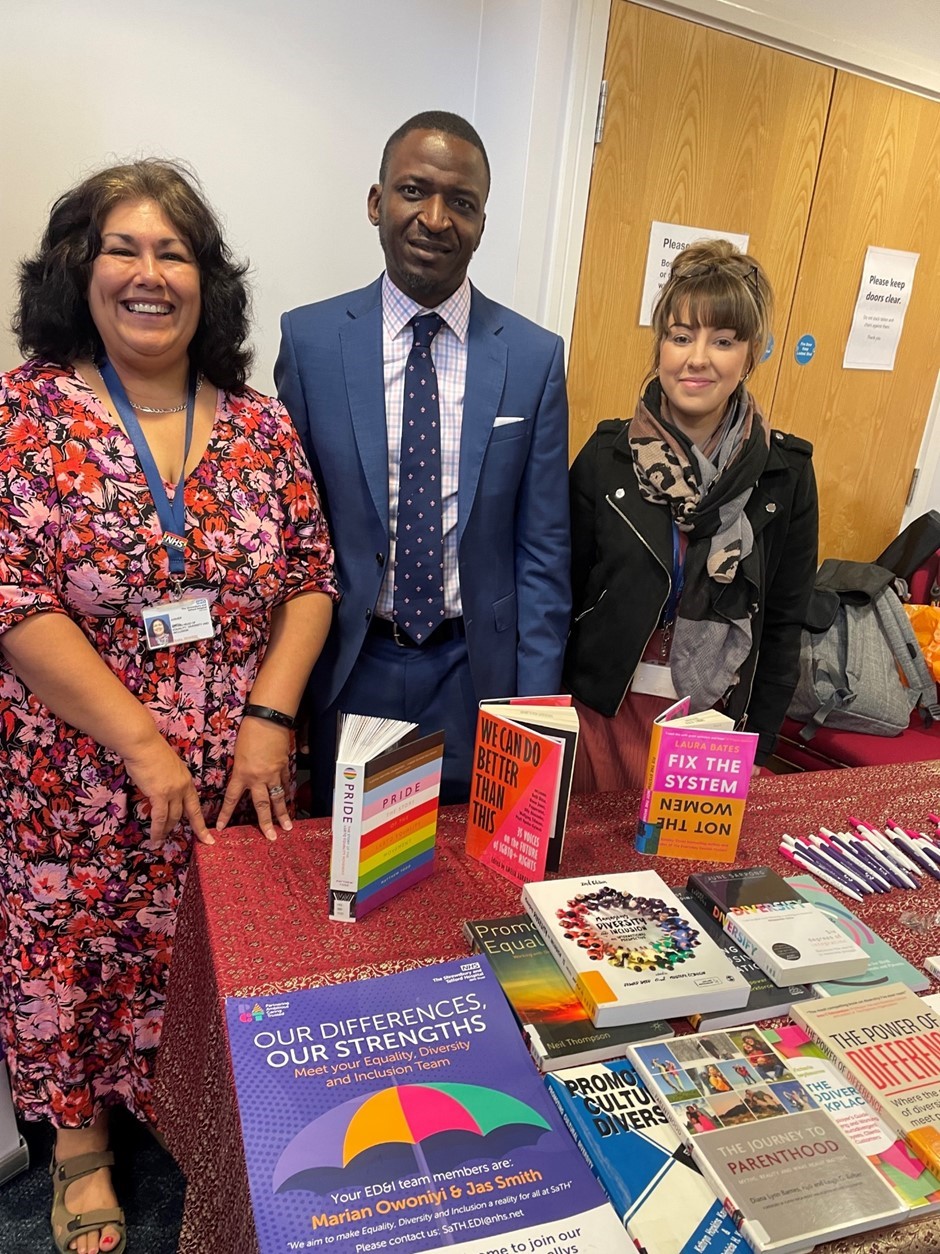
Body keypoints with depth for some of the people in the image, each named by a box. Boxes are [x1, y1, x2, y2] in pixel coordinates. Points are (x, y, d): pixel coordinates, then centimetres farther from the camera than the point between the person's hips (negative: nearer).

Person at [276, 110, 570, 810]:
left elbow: (542, 551, 0)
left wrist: (535, 710, -3)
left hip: (476, 672, 1)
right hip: (347, 669, 0)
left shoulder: (535, 357, -3)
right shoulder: (309, 339, -3)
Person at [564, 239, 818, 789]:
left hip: (717, 721, 1)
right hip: (606, 714, 0)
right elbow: (563, 595, -1)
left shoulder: (787, 472, -5)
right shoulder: (606, 456, -7)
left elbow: (783, 624, 2)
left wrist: (757, 747, 2)